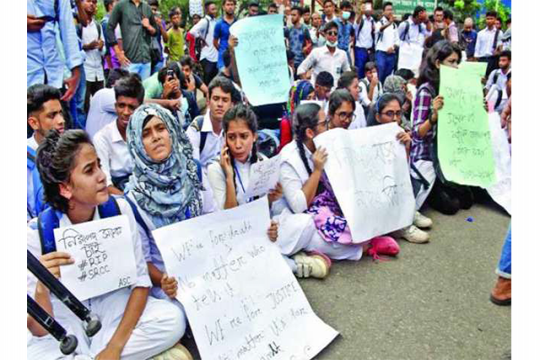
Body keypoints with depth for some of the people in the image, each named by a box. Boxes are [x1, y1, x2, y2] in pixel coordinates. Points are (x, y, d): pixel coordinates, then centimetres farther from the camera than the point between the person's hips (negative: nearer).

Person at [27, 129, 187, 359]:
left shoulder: (119, 209, -15)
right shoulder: (37, 234, -20)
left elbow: (141, 280, -11)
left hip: (112, 301, 3)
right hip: (64, 314, -2)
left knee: (172, 319, -26)